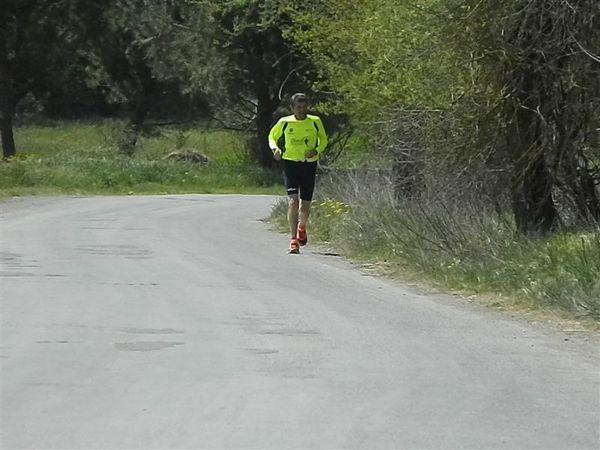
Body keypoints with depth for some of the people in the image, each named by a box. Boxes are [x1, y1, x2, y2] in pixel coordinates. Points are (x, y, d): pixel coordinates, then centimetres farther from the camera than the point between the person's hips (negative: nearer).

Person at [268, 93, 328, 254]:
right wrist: (275, 148, -8)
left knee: (305, 204, 8)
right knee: (293, 201, -16)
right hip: (290, 163, -2)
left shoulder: (315, 122, -1)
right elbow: (272, 136, 13)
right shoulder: (284, 123, -3)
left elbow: (323, 139, 13)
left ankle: (302, 228, 41)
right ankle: (294, 240, -14)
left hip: (309, 164, 2)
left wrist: (316, 151, -7)